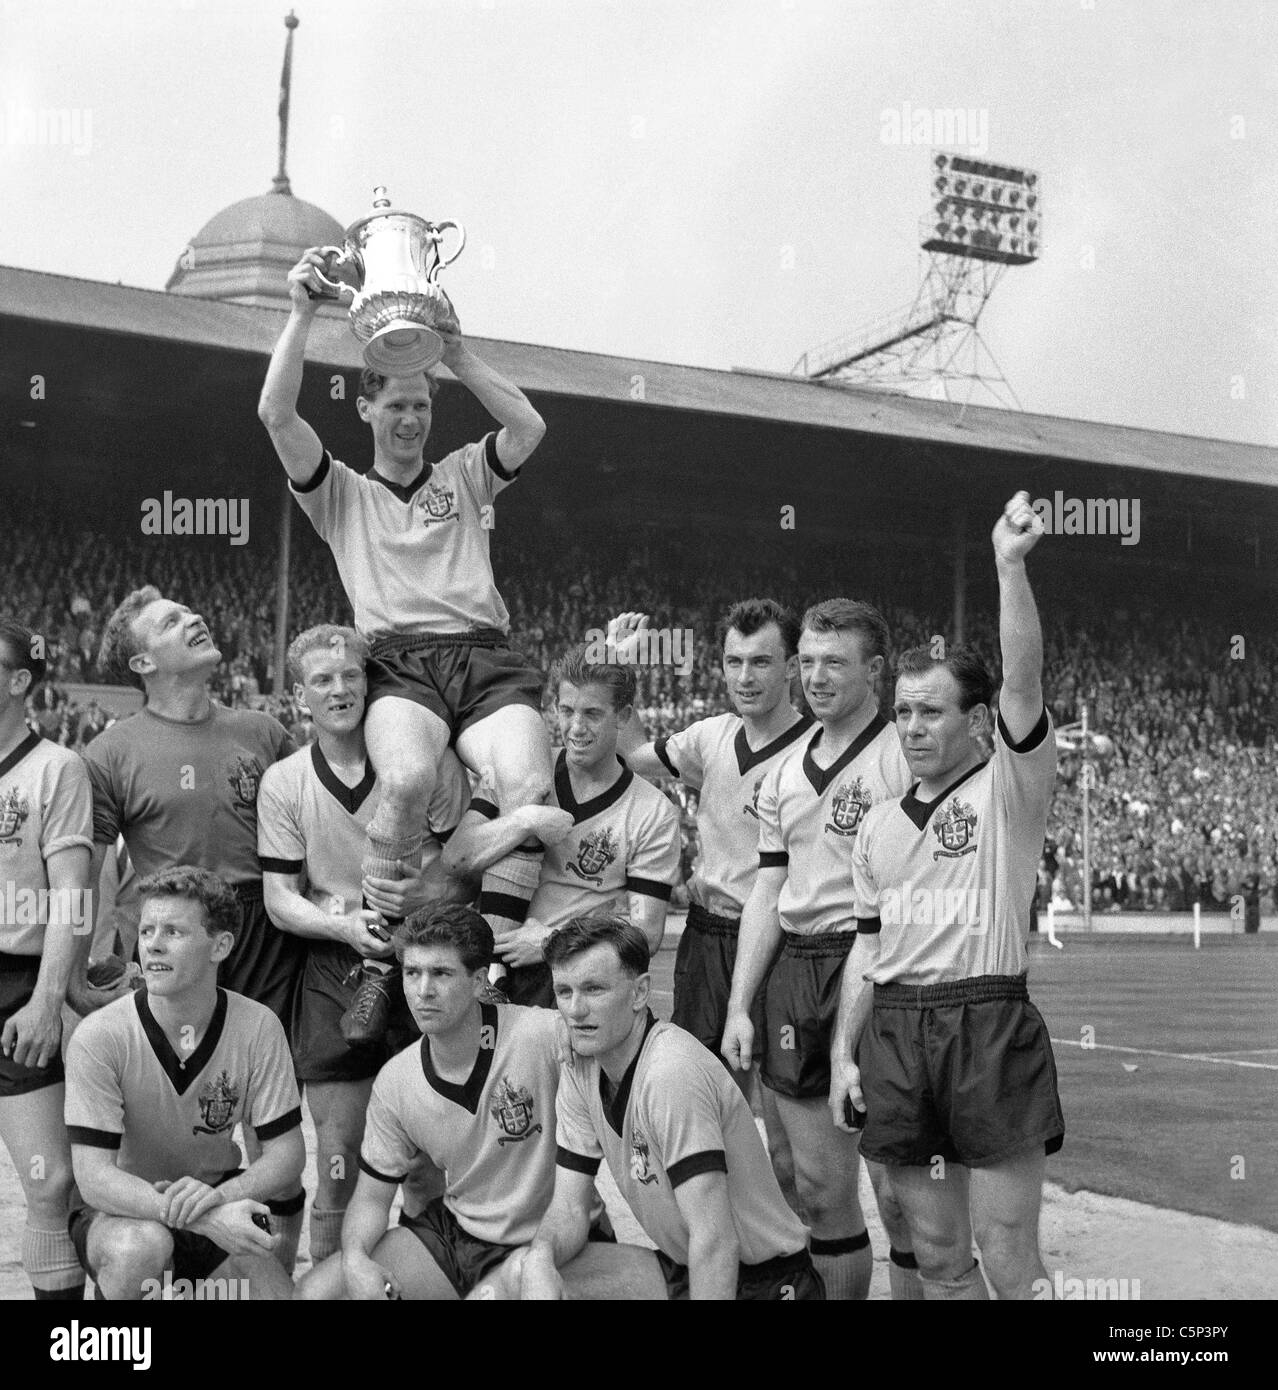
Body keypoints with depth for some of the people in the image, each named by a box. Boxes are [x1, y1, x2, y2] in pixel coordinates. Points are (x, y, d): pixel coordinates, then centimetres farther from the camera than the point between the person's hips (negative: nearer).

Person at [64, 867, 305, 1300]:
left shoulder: (258, 1028, -13)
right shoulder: (98, 1037, -20)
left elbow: (287, 1155, -9)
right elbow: (93, 1178, -23)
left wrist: (217, 1198, -30)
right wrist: (203, 1219, -37)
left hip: (220, 1207, 3)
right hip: (121, 1216, -3)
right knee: (142, 1246, -36)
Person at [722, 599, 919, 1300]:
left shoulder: (905, 759, -6)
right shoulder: (784, 773, 15)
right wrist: (739, 1007, 11)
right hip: (794, 976, 6)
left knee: (897, 1194, -3)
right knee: (819, 1189, 12)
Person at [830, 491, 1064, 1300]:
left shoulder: (1009, 788, -1)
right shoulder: (880, 824, 16)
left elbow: (1023, 684, -18)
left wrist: (1011, 567, -28)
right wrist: (844, 1051, 11)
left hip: (989, 1027, -5)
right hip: (893, 1031, 6)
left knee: (1012, 1265, -1)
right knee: (938, 1256, 12)